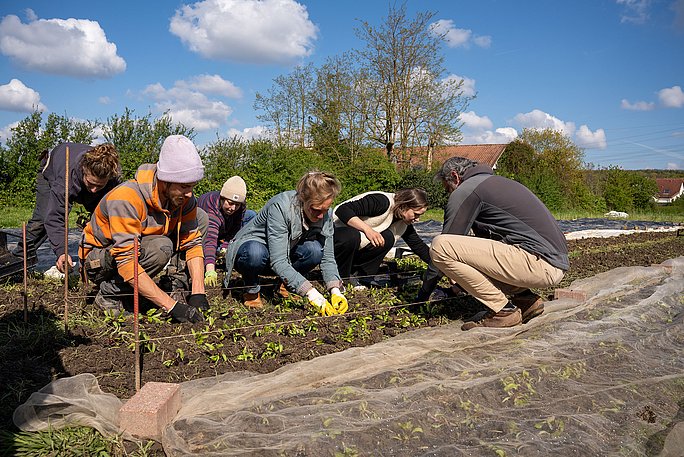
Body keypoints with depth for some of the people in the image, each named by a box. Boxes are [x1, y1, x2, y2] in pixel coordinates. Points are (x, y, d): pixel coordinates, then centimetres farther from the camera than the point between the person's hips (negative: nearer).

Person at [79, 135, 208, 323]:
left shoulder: (184, 197, -14)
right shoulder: (126, 198, -33)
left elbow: (192, 243, -11)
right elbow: (126, 262, -38)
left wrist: (198, 292, -24)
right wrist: (171, 306, -42)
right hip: (98, 261, -6)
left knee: (201, 217, -7)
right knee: (160, 247, -36)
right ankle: (109, 293, -13)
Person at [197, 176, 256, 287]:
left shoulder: (241, 207, -24)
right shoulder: (212, 208, -42)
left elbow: (235, 231, -16)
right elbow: (210, 240, -55)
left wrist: (225, 247, -34)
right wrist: (210, 271, -65)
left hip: (223, 233, 5)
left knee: (251, 215, -12)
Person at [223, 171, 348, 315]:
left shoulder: (325, 214, -15)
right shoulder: (280, 206, -34)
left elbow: (327, 258, -13)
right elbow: (278, 262, -39)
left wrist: (335, 290, -30)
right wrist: (311, 293, -44)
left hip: (286, 251, 5)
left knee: (315, 249, -26)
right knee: (255, 253, -41)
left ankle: (286, 286, 1)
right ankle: (251, 291, -8)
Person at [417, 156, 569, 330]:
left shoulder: (465, 191, -2)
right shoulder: (497, 182, 26)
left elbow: (443, 246, 0)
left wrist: (422, 295, 10)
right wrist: (462, 280, 39)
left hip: (538, 262, -10)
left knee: (440, 246, -14)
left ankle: (502, 310, -7)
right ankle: (524, 298, 13)